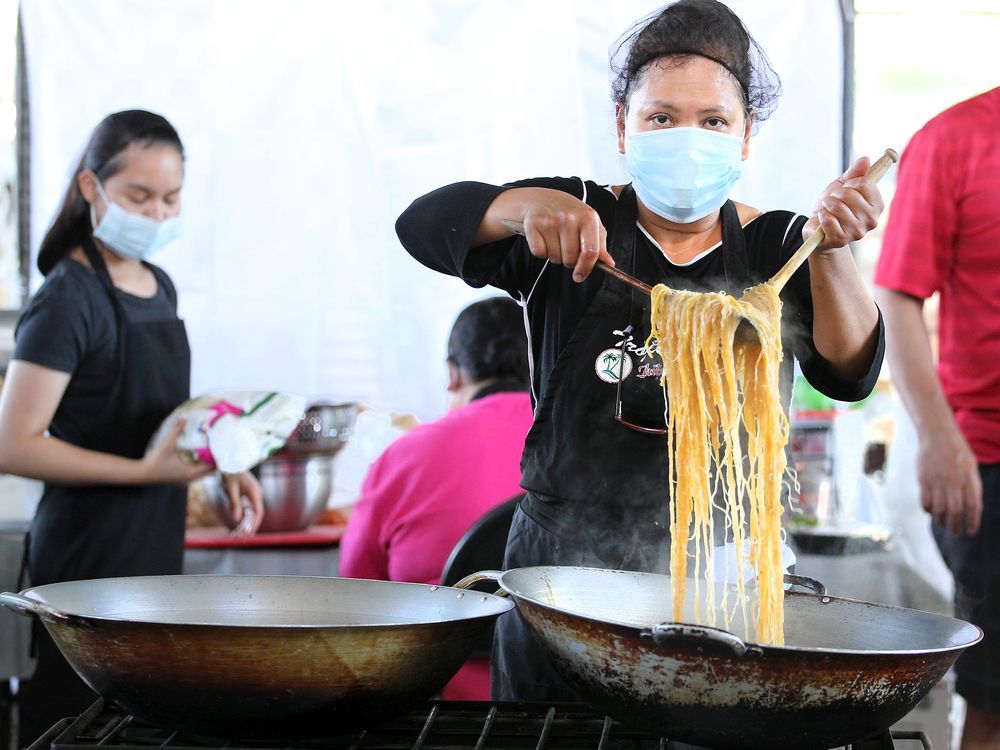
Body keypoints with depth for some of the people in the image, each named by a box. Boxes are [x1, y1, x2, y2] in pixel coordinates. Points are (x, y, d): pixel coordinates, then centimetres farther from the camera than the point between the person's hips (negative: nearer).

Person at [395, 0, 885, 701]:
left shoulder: (776, 247, 4)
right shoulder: (580, 220, 1)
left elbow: (848, 373, -12)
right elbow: (424, 226, -10)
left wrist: (829, 247, -30)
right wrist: (527, 205, -30)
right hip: (566, 566, 0)